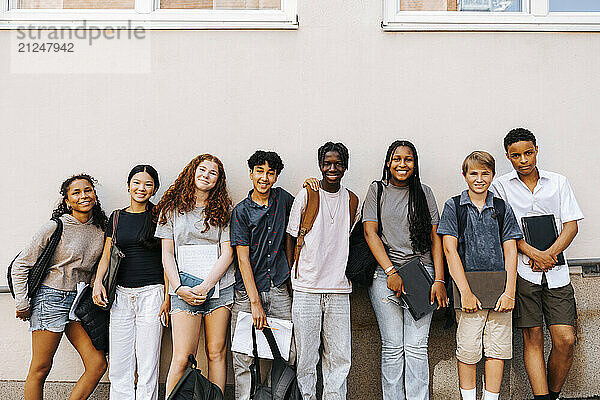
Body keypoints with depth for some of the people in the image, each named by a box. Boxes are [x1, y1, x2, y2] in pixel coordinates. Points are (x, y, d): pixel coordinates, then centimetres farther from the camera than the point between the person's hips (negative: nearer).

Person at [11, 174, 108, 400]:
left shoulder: (101, 230, 6)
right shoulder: (55, 228, -9)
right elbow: (21, 265, -5)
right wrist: (22, 304, -5)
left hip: (80, 302, 6)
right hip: (52, 299, -6)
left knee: (98, 364, -1)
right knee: (40, 369, 1)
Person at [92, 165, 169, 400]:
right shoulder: (116, 217, 13)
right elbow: (107, 255, 14)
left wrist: (168, 296, -8)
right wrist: (98, 282, -3)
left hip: (151, 292, -4)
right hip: (120, 294, 4)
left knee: (147, 364, -1)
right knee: (118, 365, 6)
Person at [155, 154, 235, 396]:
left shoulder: (223, 210, 8)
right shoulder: (172, 207, 9)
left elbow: (227, 253, 1)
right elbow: (167, 254, 6)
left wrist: (205, 286, -10)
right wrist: (179, 288, -6)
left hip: (219, 287, 1)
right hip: (184, 290, -1)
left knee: (216, 353, 3)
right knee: (182, 358, -7)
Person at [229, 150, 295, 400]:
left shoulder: (282, 198, 8)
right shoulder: (241, 211, -3)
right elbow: (243, 258, -8)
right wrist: (255, 302, -15)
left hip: (278, 288, 3)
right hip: (248, 291, -3)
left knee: (287, 354, 2)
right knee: (244, 358, -1)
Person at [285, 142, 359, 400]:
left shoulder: (352, 199, 9)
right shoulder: (306, 195, -1)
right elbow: (291, 237, 4)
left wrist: (344, 272, 14)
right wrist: (293, 275, 2)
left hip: (339, 287, 3)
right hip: (307, 288, -3)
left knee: (339, 356, 6)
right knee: (306, 355, 2)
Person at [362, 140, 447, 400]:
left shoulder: (424, 192, 13)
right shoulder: (377, 191, 9)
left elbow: (435, 237, 9)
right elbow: (370, 233, 0)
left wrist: (439, 279, -1)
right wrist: (391, 271, -11)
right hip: (385, 274, -1)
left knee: (416, 347, -3)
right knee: (392, 347, -1)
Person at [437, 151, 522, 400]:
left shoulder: (502, 209, 10)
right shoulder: (453, 207, 3)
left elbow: (510, 251, 5)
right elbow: (450, 249, -5)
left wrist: (509, 292, -6)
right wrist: (465, 292, -12)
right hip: (468, 289, -2)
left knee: (498, 348, 5)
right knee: (468, 349, 0)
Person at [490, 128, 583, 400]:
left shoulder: (558, 183, 13)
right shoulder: (501, 186, 7)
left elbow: (571, 225, 7)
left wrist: (549, 254, -9)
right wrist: (533, 253, -14)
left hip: (556, 272, 2)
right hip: (522, 270, -2)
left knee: (566, 339, -3)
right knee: (533, 337, -2)